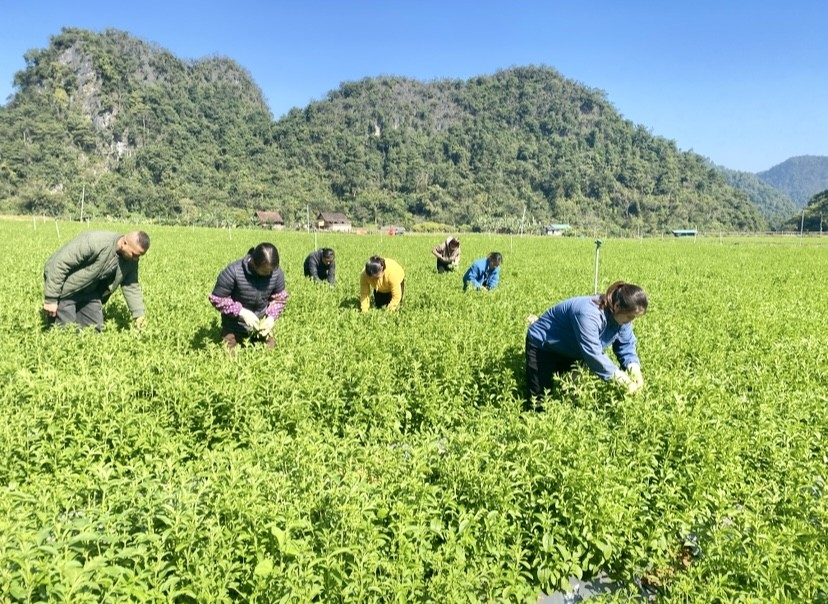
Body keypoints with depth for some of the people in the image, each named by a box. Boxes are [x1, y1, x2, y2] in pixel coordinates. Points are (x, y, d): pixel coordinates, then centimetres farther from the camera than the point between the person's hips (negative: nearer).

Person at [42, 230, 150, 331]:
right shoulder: (94, 242, -35)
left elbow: (131, 286, -1)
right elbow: (59, 264, -30)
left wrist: (138, 314, -9)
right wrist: (51, 299, -27)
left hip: (89, 291, 6)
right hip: (64, 289, -6)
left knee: (95, 328, 4)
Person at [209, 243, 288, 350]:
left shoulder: (277, 273, -17)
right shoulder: (233, 272, -28)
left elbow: (279, 298, -2)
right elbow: (217, 299, -20)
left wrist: (271, 317, -18)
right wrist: (242, 312, -27)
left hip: (262, 322, 3)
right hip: (236, 325, -3)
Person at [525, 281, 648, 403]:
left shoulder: (621, 315, -14)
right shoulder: (588, 314, -42)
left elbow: (626, 344, -5)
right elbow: (592, 354, -42)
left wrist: (633, 367, -23)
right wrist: (619, 376, -40)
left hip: (570, 350, 8)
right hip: (543, 345, -8)